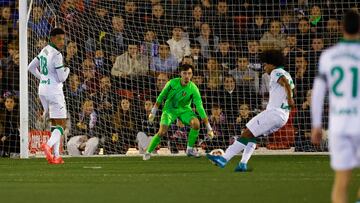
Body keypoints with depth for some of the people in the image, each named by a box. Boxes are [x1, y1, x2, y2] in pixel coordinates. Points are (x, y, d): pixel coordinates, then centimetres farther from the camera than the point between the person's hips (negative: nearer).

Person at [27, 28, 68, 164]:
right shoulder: (57, 55, -17)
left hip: (42, 89, 9)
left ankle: (56, 155, 12)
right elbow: (62, 78, -16)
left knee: (55, 122, 16)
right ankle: (49, 145, -31)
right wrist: (67, 70, 4)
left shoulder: (45, 50, 9)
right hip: (54, 90, -9)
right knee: (61, 124, -7)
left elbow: (31, 67, 21)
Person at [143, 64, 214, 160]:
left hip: (184, 109, 1)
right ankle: (148, 152, 2)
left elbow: (200, 108, -22)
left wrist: (209, 128, -24)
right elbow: (161, 97, -3)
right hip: (170, 109, -1)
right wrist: (153, 112, 0)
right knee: (162, 132, -18)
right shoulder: (172, 83, -19)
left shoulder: (193, 89, -21)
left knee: (196, 123, -25)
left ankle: (190, 149, -5)